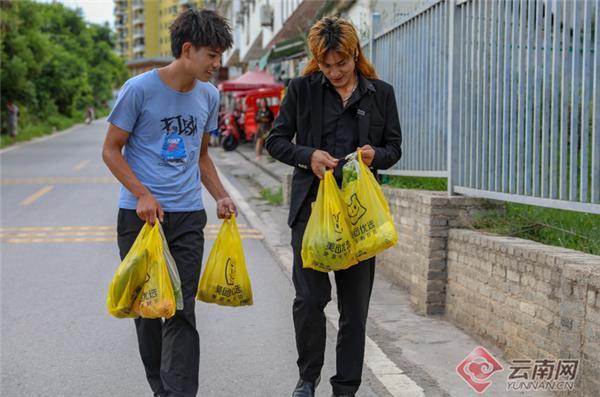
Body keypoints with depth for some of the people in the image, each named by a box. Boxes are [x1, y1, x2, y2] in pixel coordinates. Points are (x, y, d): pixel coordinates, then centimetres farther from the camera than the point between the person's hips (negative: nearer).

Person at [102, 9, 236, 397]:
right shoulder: (140, 89, -8)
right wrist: (143, 195, -15)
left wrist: (221, 196, 7)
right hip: (140, 215, -2)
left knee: (182, 310, -4)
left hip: (188, 218, 3)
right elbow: (111, 150, -3)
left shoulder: (209, 96, 7)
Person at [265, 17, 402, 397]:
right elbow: (276, 141, 5)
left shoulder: (381, 93, 6)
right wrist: (308, 155, -14)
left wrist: (376, 155, -12)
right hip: (312, 205, -1)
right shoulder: (302, 89, 2)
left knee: (355, 305, 7)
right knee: (310, 298, -7)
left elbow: (394, 147, 11)